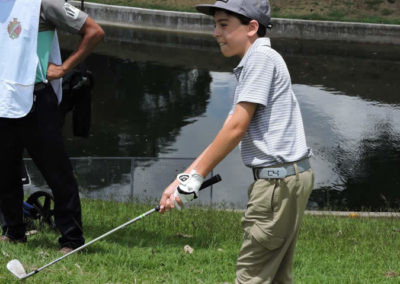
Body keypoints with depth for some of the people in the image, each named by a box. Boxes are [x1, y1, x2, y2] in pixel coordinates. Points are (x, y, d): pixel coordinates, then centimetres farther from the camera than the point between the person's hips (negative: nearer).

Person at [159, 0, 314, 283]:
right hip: (283, 177, 10)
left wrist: (196, 175, -8)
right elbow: (231, 128, 15)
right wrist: (184, 178, 9)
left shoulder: (262, 57, -13)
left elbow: (237, 127, -15)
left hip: (280, 180, -10)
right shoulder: (251, 63, 18)